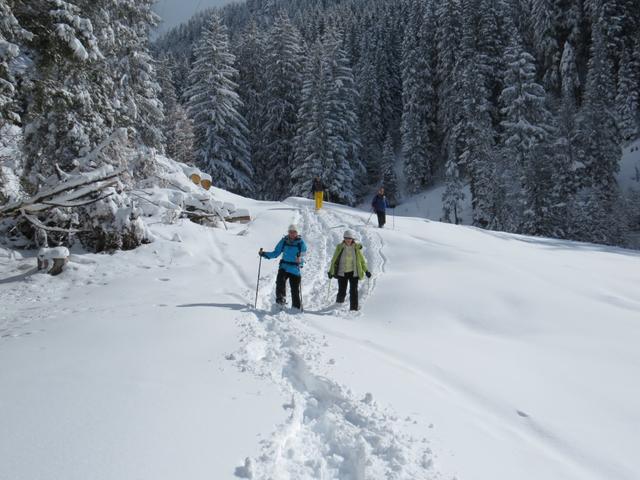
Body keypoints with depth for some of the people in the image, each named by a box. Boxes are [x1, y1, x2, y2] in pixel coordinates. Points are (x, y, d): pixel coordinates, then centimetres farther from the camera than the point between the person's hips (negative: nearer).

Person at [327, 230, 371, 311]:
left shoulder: (357, 247, 0)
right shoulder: (340, 247, -2)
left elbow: (362, 260, 9)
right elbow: (334, 260, 4)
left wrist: (366, 271, 5)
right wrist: (331, 271, 1)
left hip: (353, 273, 1)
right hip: (342, 273, -1)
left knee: (354, 291, -3)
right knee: (342, 292, 0)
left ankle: (354, 309, 4)